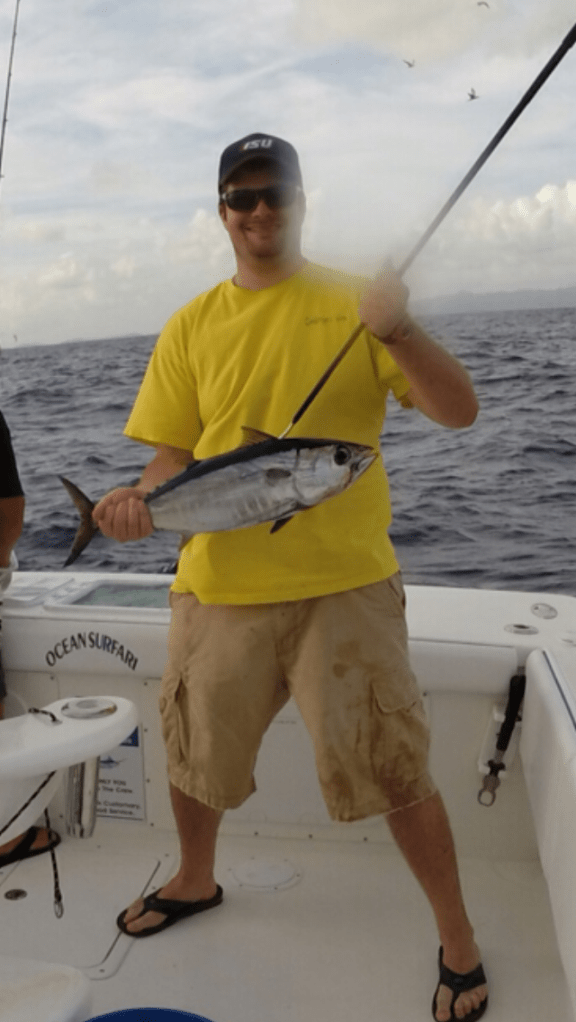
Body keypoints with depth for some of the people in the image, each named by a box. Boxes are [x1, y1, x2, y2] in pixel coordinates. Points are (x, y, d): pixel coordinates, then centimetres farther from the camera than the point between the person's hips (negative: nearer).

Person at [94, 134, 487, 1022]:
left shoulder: (354, 302, 1)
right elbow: (173, 455, 7)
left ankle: (458, 938, 26)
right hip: (219, 584, 4)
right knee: (195, 751, 19)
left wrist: (397, 330, -22)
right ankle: (196, 882, 50)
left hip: (344, 583, -3)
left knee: (394, 773, -1)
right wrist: (141, 501, -14)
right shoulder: (192, 327, 8)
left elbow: (460, 413, -6)